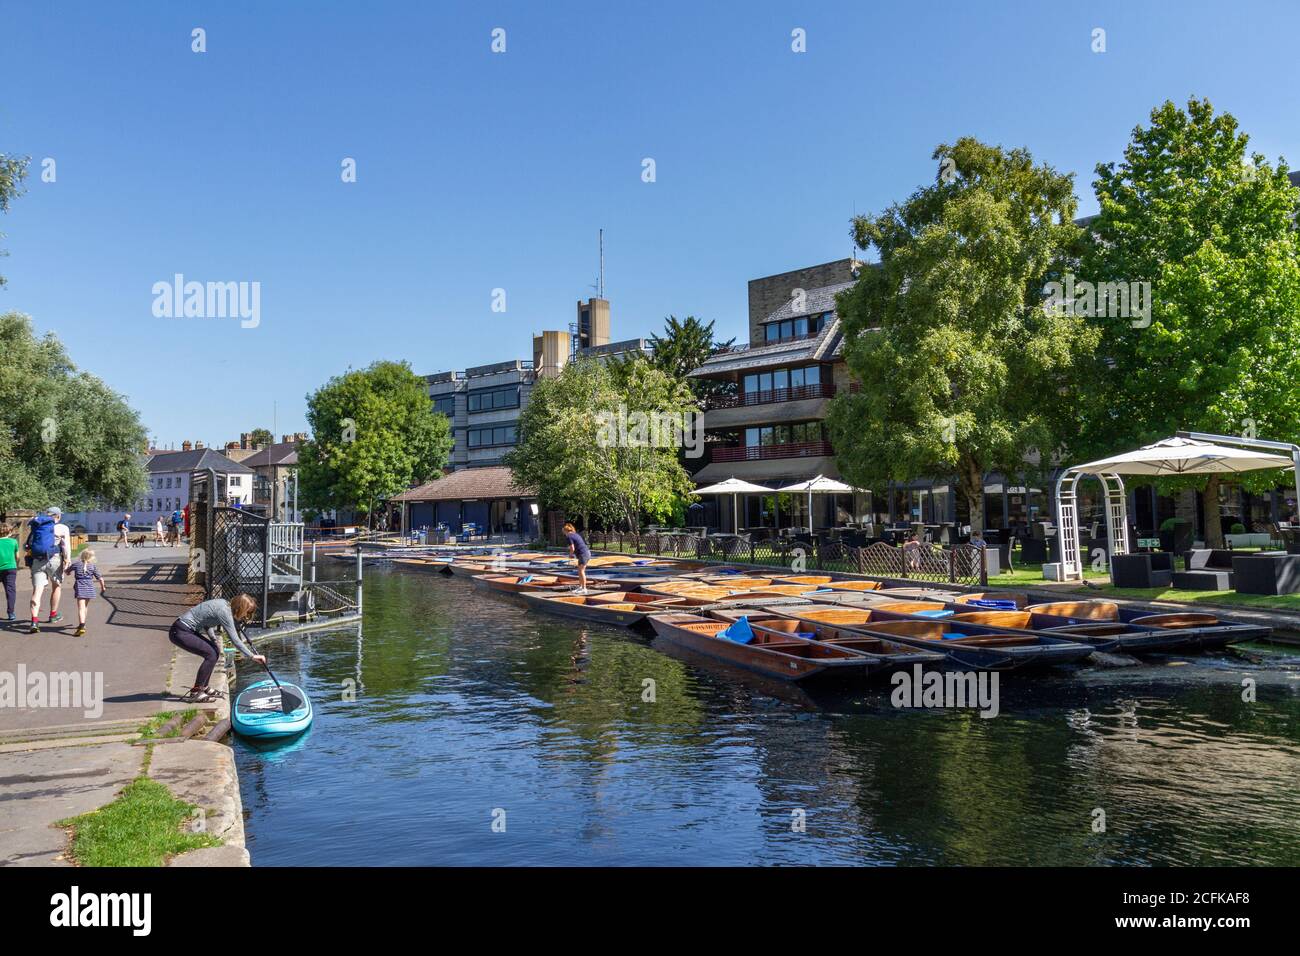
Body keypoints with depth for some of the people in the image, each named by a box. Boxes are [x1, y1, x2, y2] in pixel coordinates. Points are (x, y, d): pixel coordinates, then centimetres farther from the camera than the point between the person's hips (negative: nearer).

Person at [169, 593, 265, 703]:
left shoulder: (224, 603, 6)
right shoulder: (224, 612, -21)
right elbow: (235, 640, -23)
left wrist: (214, 640, 9)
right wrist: (252, 656, -19)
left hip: (188, 630, 10)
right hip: (180, 632, -10)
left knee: (215, 651, 11)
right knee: (211, 654, -14)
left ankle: (203, 688, 19)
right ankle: (195, 693, -8)